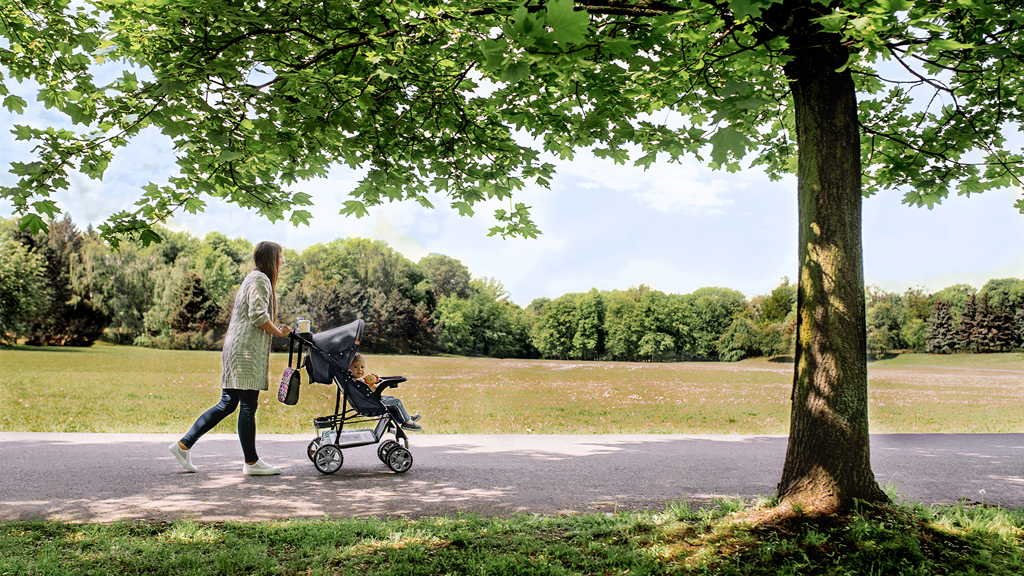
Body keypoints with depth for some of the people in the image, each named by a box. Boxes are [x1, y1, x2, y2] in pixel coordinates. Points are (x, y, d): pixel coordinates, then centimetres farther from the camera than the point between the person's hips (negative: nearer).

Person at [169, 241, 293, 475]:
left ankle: (184, 444, 14)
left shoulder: (256, 278, 23)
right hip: (247, 350, -10)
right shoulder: (260, 280, -9)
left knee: (228, 403, 11)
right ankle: (251, 462, 2)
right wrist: (279, 333, -6)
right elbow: (258, 316, -19)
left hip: (237, 348, 10)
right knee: (248, 405, -4)